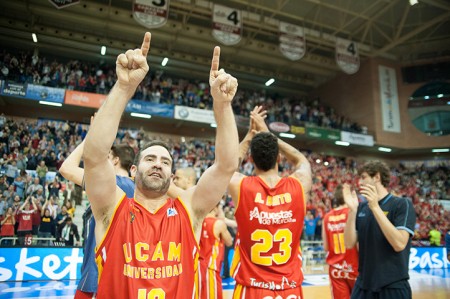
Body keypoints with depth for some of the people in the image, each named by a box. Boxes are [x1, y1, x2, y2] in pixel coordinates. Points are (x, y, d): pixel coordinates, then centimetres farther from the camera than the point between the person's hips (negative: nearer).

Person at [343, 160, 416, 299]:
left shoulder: (402, 204, -9)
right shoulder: (361, 207, 5)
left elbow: (399, 244, -21)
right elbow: (349, 244, -1)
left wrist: (375, 207, -24)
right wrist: (352, 210, -12)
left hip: (393, 286, -4)